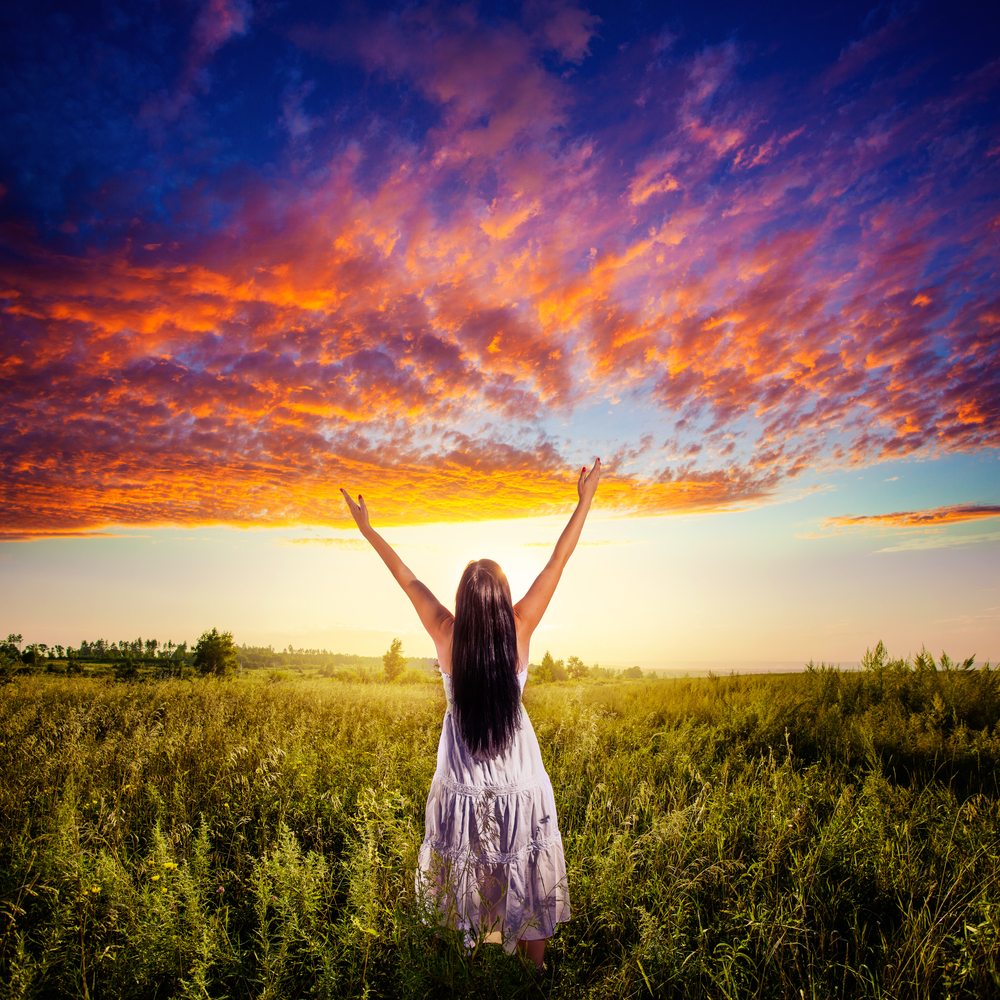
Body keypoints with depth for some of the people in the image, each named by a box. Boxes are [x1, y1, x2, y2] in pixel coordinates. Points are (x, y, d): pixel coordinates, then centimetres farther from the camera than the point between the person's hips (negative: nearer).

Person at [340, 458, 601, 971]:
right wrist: (585, 501, -6)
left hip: (461, 788, 1)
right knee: (526, 885, 16)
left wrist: (366, 527, 6)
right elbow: (558, 561, -13)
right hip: (520, 788, -1)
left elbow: (405, 576, -6)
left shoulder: (446, 635, -16)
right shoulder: (520, 630, -18)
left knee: (463, 885, 19)